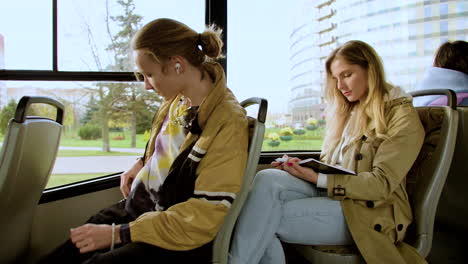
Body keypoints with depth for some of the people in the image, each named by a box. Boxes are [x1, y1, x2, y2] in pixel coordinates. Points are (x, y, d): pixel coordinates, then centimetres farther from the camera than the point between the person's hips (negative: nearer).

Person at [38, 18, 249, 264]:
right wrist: (142, 163, 6)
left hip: (176, 238, -7)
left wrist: (117, 234, -23)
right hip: (138, 206, 8)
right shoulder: (178, 101, 0)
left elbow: (203, 218, -24)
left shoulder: (228, 124, -24)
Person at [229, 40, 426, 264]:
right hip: (328, 193, 7)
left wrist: (319, 179, -19)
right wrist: (304, 166, -4)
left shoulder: (402, 116, -2)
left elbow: (382, 183, -12)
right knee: (267, 178, -24)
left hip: (369, 211, -6)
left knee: (266, 216, -26)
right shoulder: (348, 112, 21)